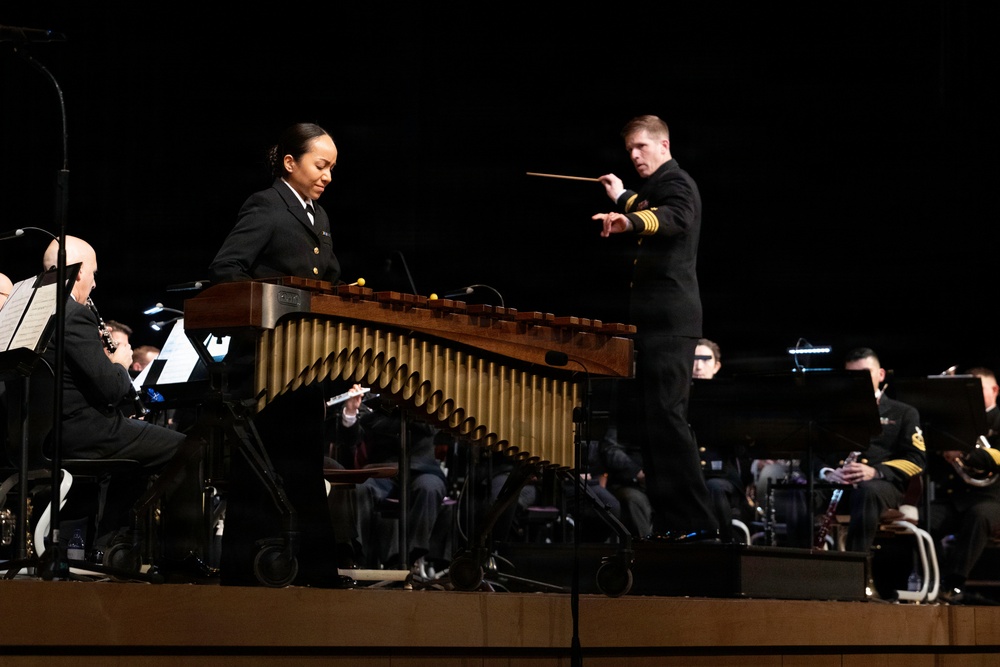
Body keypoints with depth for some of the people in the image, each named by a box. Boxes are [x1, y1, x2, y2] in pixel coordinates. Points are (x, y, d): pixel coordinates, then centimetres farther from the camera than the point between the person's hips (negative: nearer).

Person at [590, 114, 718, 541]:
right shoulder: (656, 186, 23)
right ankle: (668, 521, 13)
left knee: (666, 416, -16)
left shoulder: (676, 182, -9)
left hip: (670, 322, -11)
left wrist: (629, 221, -50)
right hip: (655, 320, 11)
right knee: (654, 420, 10)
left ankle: (696, 522, -17)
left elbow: (675, 217, -34)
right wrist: (624, 199, 49)